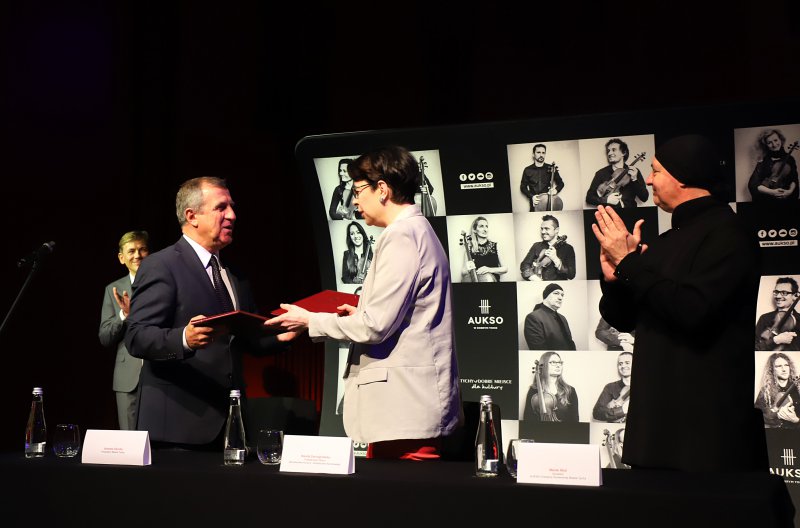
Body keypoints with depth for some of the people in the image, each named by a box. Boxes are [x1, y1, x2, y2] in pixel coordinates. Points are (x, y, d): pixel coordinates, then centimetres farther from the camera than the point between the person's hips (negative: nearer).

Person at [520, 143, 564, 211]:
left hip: (549, 201, 1)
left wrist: (556, 189, -7)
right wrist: (531, 196, -7)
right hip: (535, 202, -1)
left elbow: (561, 183, 15)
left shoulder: (551, 169, 7)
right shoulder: (528, 170, 6)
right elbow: (523, 187, 11)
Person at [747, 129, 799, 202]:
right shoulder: (763, 162, -1)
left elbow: (794, 179, 10)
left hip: (784, 198, 2)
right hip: (766, 198, -2)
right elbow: (753, 184, -7)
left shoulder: (789, 159, 7)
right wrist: (771, 192, -18)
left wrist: (790, 191, -10)